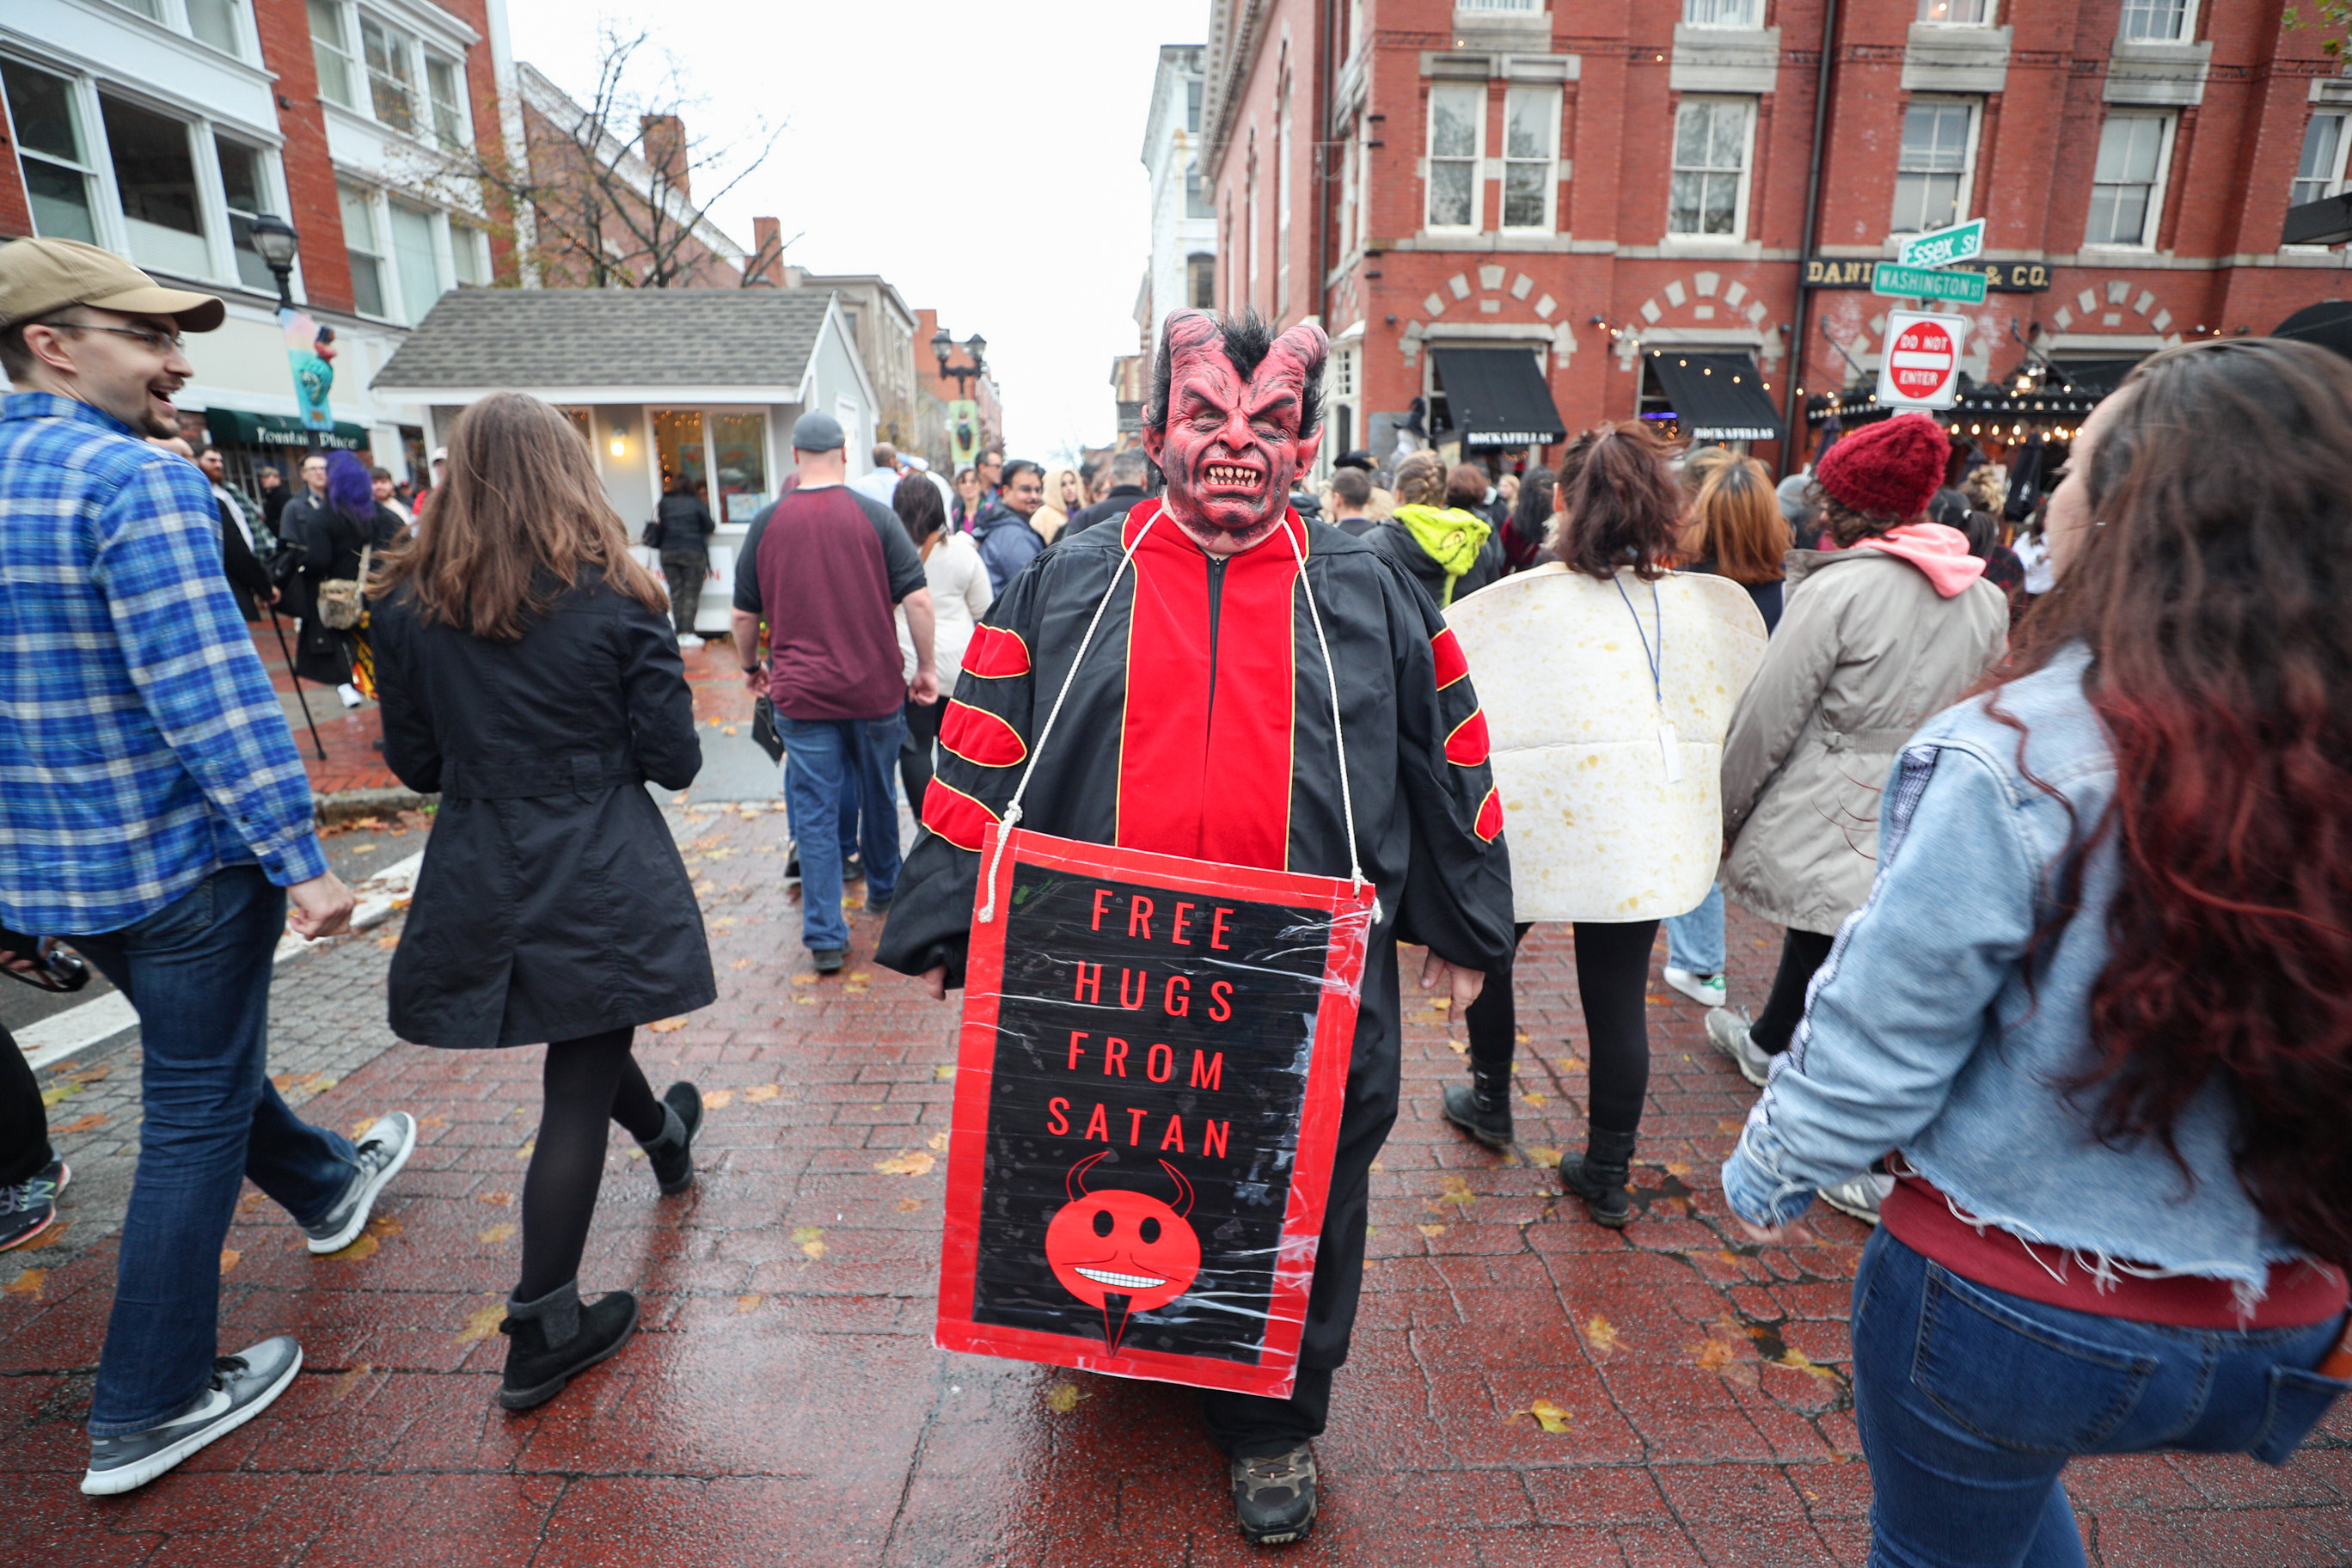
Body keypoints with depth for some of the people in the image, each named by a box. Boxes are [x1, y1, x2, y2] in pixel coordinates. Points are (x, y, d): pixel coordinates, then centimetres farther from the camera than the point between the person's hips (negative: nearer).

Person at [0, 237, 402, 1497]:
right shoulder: (138, 481, -18)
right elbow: (208, 688, -26)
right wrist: (300, 859, -23)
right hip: (178, 859, -8)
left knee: (203, 1059, 26)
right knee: (196, 1117, 5)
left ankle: (325, 1187, 50)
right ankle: (145, 1411, 17)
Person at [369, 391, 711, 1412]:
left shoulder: (407, 605, -3)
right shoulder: (616, 598, -12)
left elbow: (415, 764, 4)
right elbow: (674, 759, -10)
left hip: (478, 882, 4)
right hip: (602, 877, -4)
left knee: (582, 1040, 28)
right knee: (577, 1093, 7)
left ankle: (664, 1134, 57)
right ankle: (543, 1334, 17)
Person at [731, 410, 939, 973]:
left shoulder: (767, 524, 0)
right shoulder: (876, 516, -4)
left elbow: (744, 613, 7)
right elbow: (917, 598, -9)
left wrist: (751, 666, 23)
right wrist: (926, 667, 0)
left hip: (800, 694, 0)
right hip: (875, 690, 0)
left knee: (814, 811, 4)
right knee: (878, 795, 19)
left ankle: (826, 937, 3)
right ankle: (883, 890, 39)